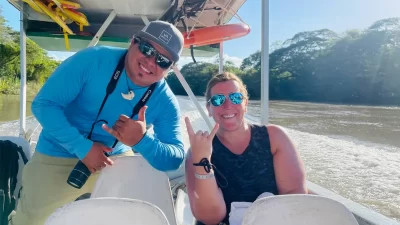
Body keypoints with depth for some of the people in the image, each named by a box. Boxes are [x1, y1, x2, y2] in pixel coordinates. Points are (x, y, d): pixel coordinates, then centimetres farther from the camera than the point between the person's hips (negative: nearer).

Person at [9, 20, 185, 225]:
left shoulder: (166, 102, -15)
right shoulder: (93, 60, -21)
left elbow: (175, 159, -18)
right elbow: (44, 104, -19)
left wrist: (142, 141, -38)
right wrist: (82, 147, -28)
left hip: (117, 159, 3)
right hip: (59, 158, -2)